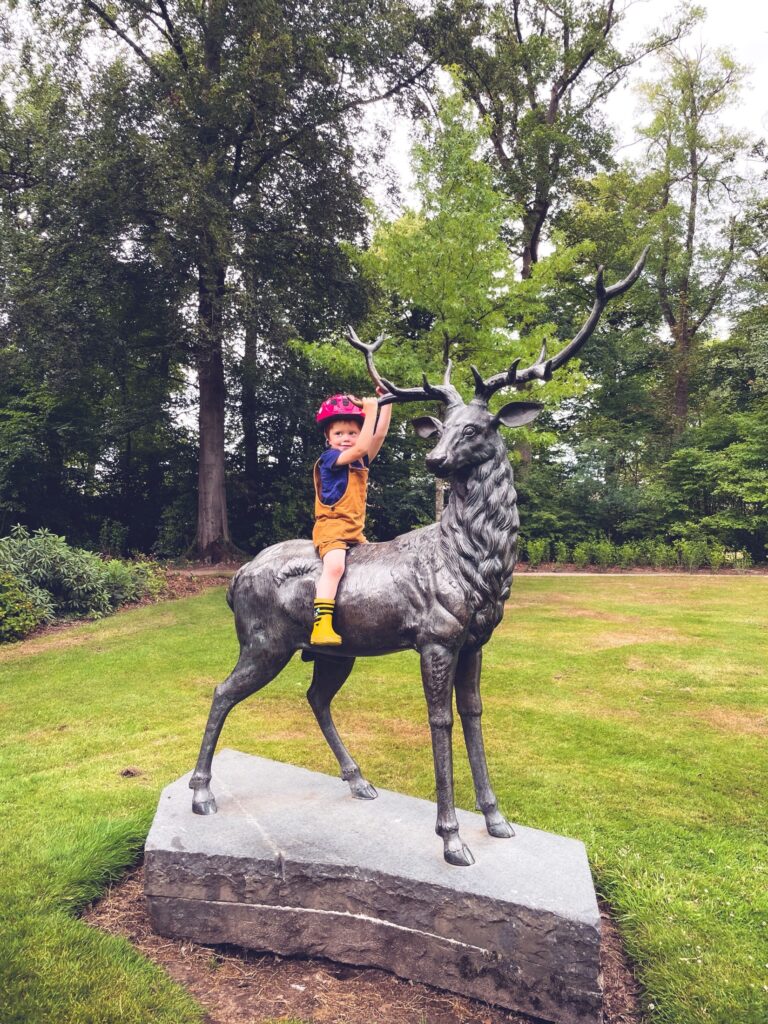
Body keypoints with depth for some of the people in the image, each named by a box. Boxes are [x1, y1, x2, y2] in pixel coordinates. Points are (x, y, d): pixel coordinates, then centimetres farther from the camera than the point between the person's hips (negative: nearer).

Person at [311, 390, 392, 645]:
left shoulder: (360, 461, 15)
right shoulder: (328, 458, -6)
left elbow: (379, 436, 4)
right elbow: (360, 449, -20)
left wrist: (386, 403, -3)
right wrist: (371, 411, -17)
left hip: (355, 531, 8)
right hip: (331, 527, -8)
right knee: (335, 566, -31)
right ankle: (322, 624, -36)